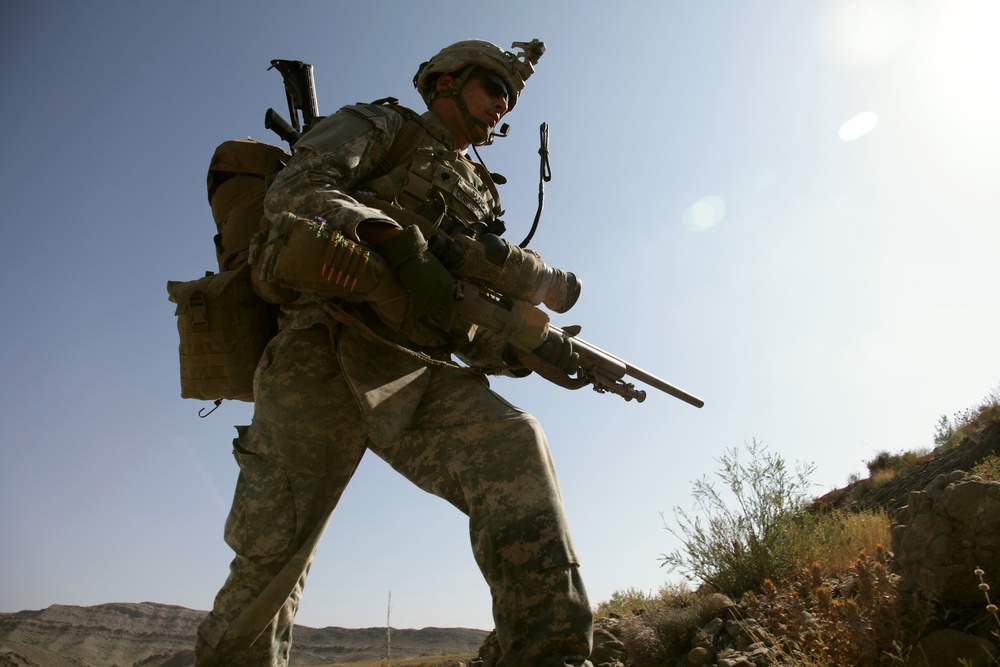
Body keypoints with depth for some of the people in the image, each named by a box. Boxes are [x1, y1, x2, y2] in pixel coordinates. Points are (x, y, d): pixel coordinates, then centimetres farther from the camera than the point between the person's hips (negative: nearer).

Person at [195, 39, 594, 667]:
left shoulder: (477, 197, 28)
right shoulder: (374, 126, 16)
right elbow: (294, 192, -5)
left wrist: (530, 347, 3)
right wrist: (395, 239, -22)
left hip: (416, 373, 4)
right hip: (324, 352, -3)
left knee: (514, 448, -25)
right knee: (271, 552, -3)